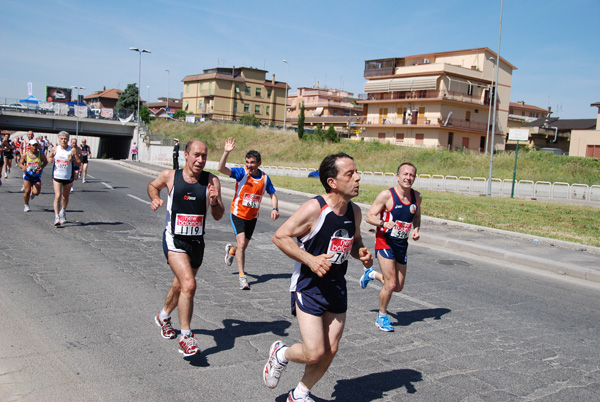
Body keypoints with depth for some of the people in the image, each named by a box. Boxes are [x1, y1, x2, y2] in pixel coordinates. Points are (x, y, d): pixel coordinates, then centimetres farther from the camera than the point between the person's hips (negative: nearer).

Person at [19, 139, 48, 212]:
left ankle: (32, 192, 30)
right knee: (27, 191, -4)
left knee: (36, 192, -10)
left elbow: (46, 161, 6)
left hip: (37, 176, 0)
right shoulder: (25, 155, -8)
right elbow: (20, 164, 1)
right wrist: (23, 167, -23)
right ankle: (26, 205, 20)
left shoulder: (41, 154, -8)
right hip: (27, 175, 0)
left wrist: (42, 167, -14)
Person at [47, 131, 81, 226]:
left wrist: (72, 160, -21)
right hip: (57, 176, 0)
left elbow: (79, 163, -2)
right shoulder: (55, 149, 2)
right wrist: (50, 160, -5)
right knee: (57, 196, -13)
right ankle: (56, 216, -13)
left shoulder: (73, 150, -4)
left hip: (68, 177, 0)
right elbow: (49, 157, 18)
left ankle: (63, 212, 39)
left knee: (65, 197, 14)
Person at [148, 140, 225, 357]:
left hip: (197, 241, 4)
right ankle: (185, 336, -7)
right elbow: (153, 185, 16)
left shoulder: (212, 181, -6)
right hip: (174, 239, -3)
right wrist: (155, 197, -4)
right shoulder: (169, 176, -7)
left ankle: (163, 316, 51)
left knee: (180, 286, 20)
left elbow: (218, 216, -4)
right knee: (189, 285, -22)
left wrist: (214, 202, -24)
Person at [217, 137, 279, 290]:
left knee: (243, 245, 17)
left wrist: (275, 208, -10)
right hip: (238, 214, -4)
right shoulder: (241, 173, -14)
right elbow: (221, 168, -26)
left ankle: (231, 250, 52)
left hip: (252, 216, 4)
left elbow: (272, 195, 8)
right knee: (241, 244, -16)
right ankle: (242, 277, -10)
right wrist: (226, 152, -40)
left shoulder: (265, 178, -4)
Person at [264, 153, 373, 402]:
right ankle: (280, 354, 23)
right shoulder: (314, 208, -20)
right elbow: (280, 236, -16)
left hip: (337, 287, 7)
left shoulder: (354, 211, 1)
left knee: (330, 351, 10)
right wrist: (310, 259, -25)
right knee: (314, 353, -10)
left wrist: (361, 253, -4)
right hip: (308, 286, -7)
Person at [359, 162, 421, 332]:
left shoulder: (417, 197, 2)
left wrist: (416, 229, 0)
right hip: (385, 242, -6)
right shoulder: (387, 195, -14)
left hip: (402, 244, 6)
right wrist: (383, 223, -30)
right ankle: (382, 317, 16)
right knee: (391, 284, -9)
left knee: (398, 287, 10)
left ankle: (371, 274, 38)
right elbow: (369, 216, -12)